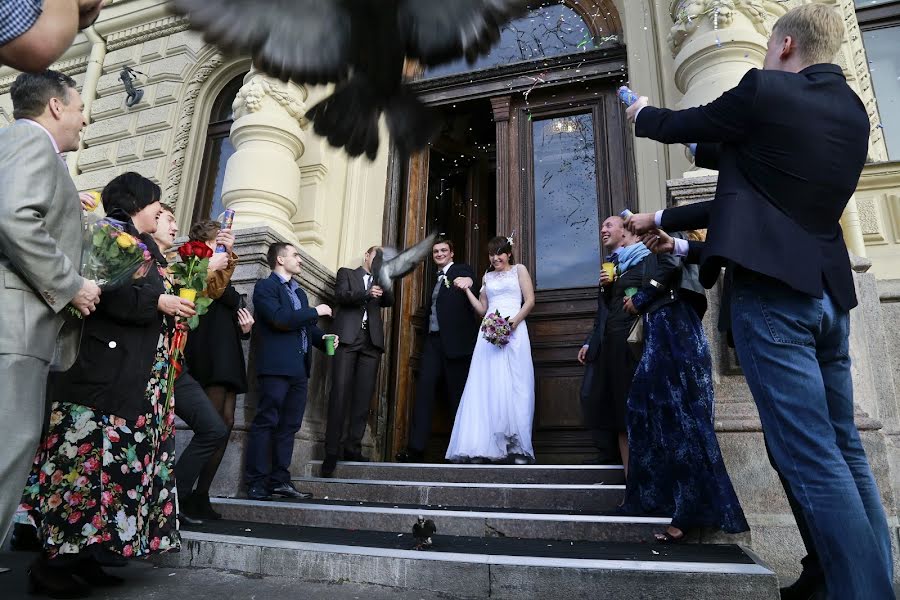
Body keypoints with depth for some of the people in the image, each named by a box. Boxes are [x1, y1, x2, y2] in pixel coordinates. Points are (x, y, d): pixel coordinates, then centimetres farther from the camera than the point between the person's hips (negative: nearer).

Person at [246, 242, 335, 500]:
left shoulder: (299, 291, 25)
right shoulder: (265, 286, -1)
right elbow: (280, 319, -16)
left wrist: (323, 338, 4)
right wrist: (316, 311, -9)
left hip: (299, 369, 8)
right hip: (276, 367, -8)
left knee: (289, 426, 7)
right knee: (266, 423, -5)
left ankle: (280, 479, 13)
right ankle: (256, 483, 0)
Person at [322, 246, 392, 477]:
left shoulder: (381, 282, 27)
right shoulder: (346, 274, 17)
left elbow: (387, 302, 11)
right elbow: (341, 296, 0)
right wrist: (367, 293, -15)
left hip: (371, 342, 3)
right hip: (348, 338, -3)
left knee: (363, 397, -3)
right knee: (340, 394, -10)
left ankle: (353, 448, 1)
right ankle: (332, 451, -8)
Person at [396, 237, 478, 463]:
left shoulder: (460, 270, 5)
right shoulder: (436, 279, 26)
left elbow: (468, 276, -20)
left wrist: (466, 279, -44)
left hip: (455, 341, -5)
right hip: (433, 340, 6)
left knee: (457, 393, -4)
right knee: (424, 387, -8)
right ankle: (416, 448, -12)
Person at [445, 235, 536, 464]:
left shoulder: (519, 270, 12)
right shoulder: (487, 276, 23)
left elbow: (530, 301, 2)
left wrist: (515, 320, -14)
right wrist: (467, 289, 11)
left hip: (513, 331, -3)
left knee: (513, 386, -7)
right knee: (486, 387, -6)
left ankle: (518, 448, -3)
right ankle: (484, 447, -7)